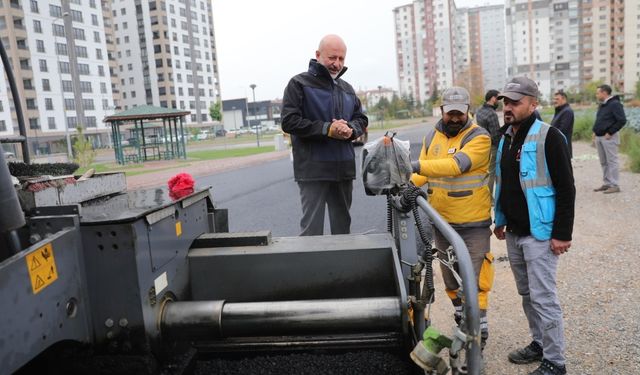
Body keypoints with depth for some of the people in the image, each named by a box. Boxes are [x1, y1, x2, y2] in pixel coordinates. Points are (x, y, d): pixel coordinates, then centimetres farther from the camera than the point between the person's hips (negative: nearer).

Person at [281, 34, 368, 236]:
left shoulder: (346, 88, 17)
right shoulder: (299, 83, -2)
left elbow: (361, 119, 18)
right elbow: (289, 121, -11)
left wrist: (350, 129, -6)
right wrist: (327, 129, -17)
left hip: (344, 168, 6)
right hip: (313, 169, -6)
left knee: (342, 225, 15)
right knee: (312, 226, -4)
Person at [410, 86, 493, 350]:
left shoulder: (479, 138, -13)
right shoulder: (432, 136, 6)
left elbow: (457, 165, -30)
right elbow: (422, 173, 5)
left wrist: (418, 165, -40)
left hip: (473, 222, -5)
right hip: (441, 220, 6)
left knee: (473, 275, 0)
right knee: (449, 273, 18)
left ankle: (479, 327, 16)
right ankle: (460, 316, 38)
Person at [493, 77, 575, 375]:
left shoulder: (548, 137, -14)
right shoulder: (505, 138, 10)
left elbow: (566, 188, -15)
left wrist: (562, 233, -16)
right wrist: (501, 220, 20)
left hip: (539, 233, -8)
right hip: (513, 232, 8)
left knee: (543, 298, -2)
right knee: (527, 294, 17)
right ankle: (539, 344, 34)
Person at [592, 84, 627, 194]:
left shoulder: (615, 104, -12)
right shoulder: (602, 105, 15)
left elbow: (622, 121, -18)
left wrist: (610, 132, -17)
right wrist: (595, 131, 11)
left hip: (609, 137, -9)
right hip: (599, 137, 9)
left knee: (611, 161, -6)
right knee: (603, 162, 12)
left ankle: (614, 185, -2)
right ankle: (607, 183, 20)